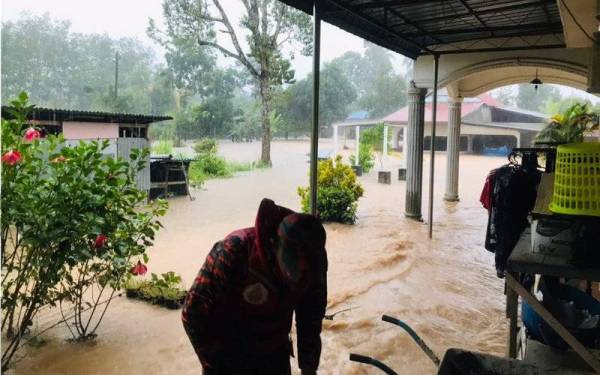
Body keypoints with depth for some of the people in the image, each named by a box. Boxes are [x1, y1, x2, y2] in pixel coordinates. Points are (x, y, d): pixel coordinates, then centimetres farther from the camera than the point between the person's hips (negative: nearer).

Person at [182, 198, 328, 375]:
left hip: (276, 355, 4)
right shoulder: (233, 252, -31)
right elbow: (194, 313, -22)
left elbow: (311, 316, -2)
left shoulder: (313, 259, -18)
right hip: (229, 357, -3)